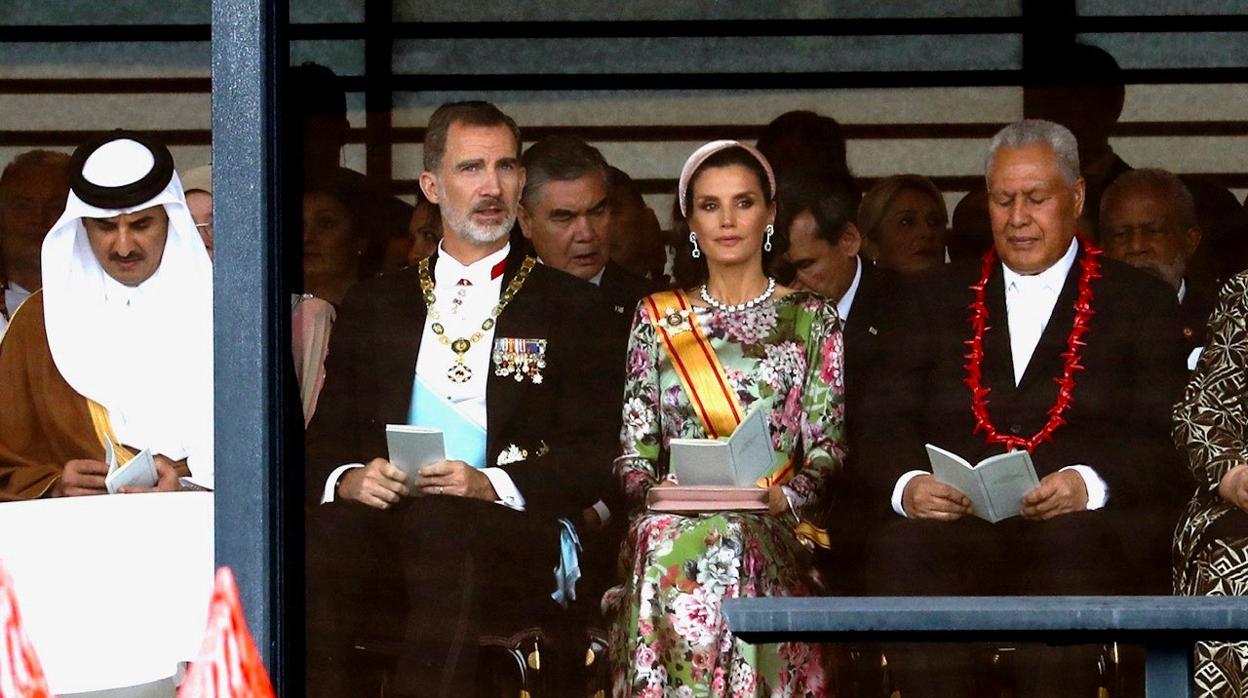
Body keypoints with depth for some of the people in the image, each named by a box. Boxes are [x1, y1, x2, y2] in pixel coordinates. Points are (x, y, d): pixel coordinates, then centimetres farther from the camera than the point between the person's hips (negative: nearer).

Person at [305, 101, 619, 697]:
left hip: (515, 536, -2)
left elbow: (592, 458, 6)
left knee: (442, 526, -39)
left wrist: (491, 485, -12)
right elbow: (325, 440, 18)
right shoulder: (373, 306, 25)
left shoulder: (567, 308, 17)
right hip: (386, 522, 2)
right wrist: (348, 479, -7)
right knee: (326, 536, -34)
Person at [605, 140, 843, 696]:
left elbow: (827, 445, 4)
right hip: (672, 552, 1)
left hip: (771, 549, -1)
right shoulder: (658, 318, 13)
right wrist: (649, 490, -9)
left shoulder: (811, 319, 9)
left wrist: (788, 496, -14)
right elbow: (635, 448, 12)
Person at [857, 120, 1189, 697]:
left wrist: (1089, 484, -17)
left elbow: (1166, 443, 4)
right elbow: (886, 427, 14)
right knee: (902, 550, -33)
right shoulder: (940, 298, 25)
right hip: (955, 519, 2)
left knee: (1072, 551, -38)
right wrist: (907, 485, -10)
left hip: (1087, 525, -2)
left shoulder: (1142, 302, 16)